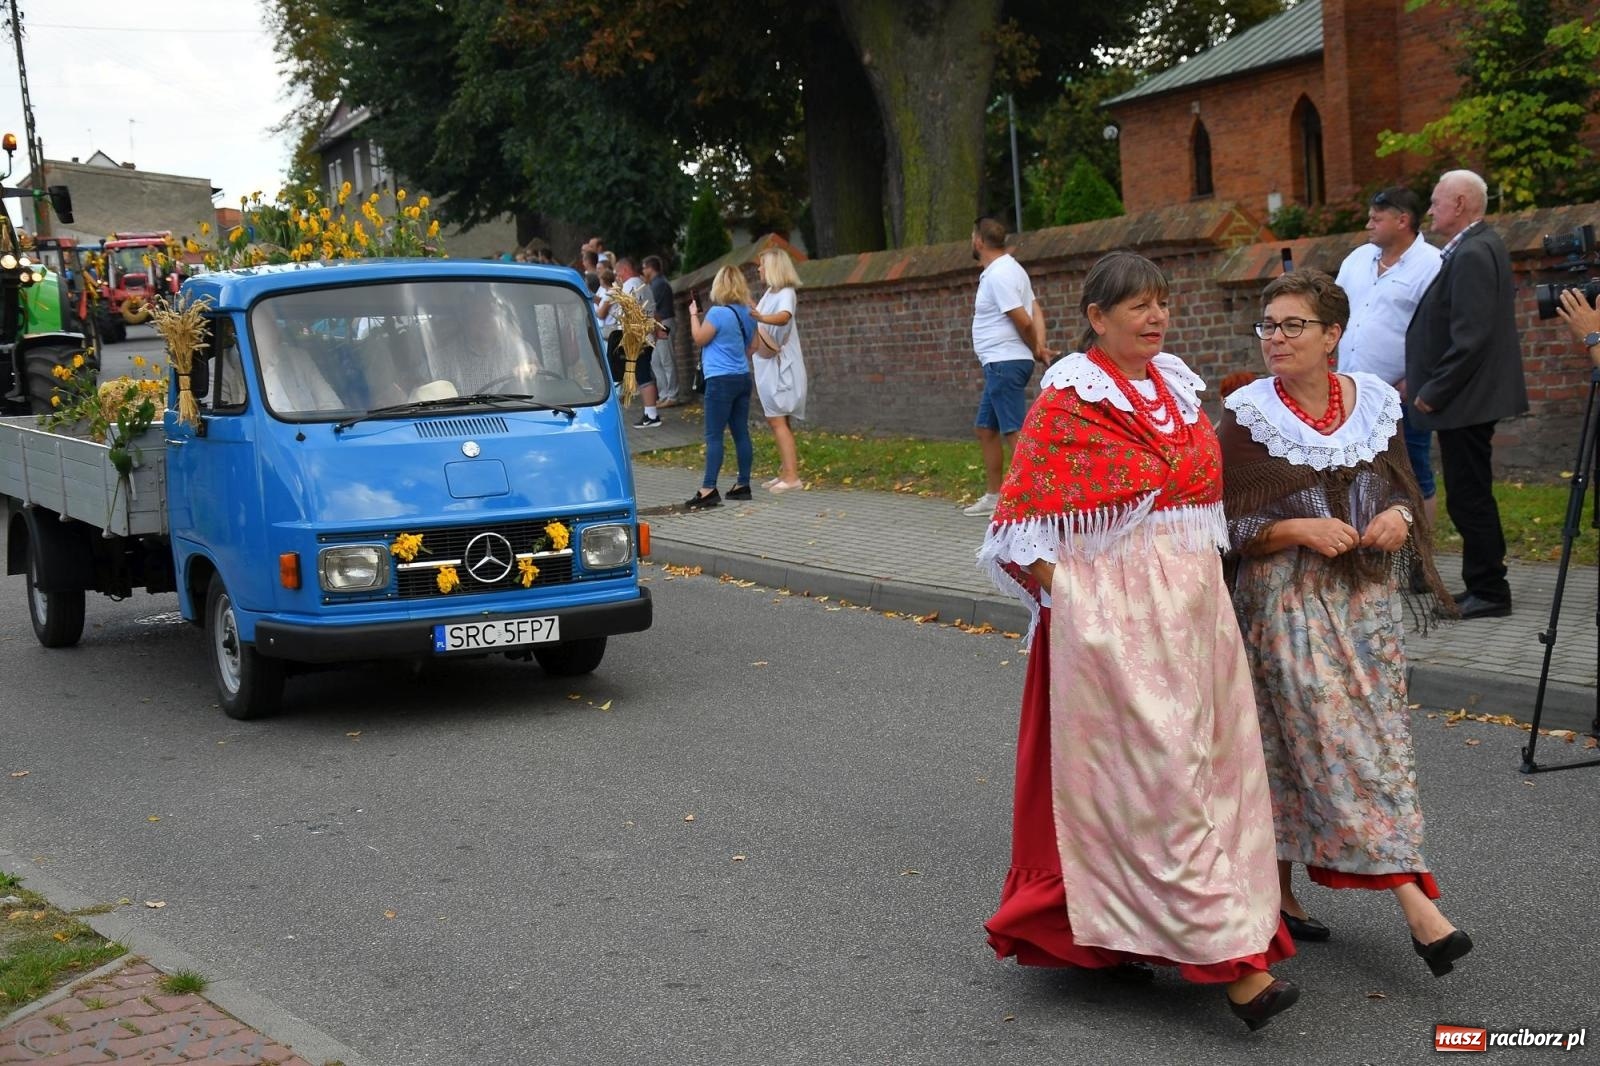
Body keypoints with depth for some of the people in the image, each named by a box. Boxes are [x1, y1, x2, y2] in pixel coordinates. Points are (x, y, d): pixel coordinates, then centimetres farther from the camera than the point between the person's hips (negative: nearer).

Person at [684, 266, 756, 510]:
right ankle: (743, 485, 14)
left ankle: (709, 489, -12)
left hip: (721, 380, -8)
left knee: (714, 436, -8)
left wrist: (693, 315, 8)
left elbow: (700, 338, -4)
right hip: (743, 377, 8)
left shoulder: (718, 312, -14)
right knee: (741, 433, 10)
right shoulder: (747, 314, 10)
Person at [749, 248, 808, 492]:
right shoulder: (770, 292, 12)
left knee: (777, 420, -12)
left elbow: (784, 317, -39)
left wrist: (761, 317, -55)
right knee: (777, 420, 11)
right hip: (768, 364, 9)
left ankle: (792, 476, -13)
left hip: (780, 366, -9)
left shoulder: (786, 293, -15)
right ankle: (785, 472, 16)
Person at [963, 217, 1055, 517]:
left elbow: (1023, 320, -20)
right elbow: (1035, 310, 11)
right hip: (998, 365, 11)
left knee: (1015, 432, -11)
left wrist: (1035, 349, -3)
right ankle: (993, 496, 24)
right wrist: (1040, 346, -2)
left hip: (1004, 363, -11)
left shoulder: (999, 275, -16)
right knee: (985, 428, 17)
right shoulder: (1006, 268, 16)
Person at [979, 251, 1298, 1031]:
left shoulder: (1176, 386, 12)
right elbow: (1025, 523, -7)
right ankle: (1232, 960, -9)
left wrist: (1200, 580, 15)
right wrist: (1068, 600, -11)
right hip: (1112, 610, -8)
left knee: (1207, 759, 9)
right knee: (1158, 771, -8)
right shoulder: (1068, 401, -8)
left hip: (1193, 603, 8)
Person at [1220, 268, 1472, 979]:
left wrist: (1399, 516, -10)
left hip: (1366, 597, 5)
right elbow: (1231, 526, -7)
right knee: (1340, 744, -10)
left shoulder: (1375, 404, 4)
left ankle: (1279, 890, 20)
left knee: (1375, 735, 7)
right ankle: (1416, 903, -10)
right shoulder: (1247, 415, -7)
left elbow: (1405, 491, 13)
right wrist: (1300, 529, -22)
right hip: (1287, 599, -5)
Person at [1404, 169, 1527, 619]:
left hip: (1465, 400, -10)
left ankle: (1489, 592, 3)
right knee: (1471, 496, 15)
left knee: (1468, 497, -4)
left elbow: (1471, 337, -24)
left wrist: (1434, 391, -17)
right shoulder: (1480, 246, 14)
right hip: (1470, 396, 10)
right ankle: (1484, 586, 23)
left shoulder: (1471, 254, -18)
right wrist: (1429, 384, 16)